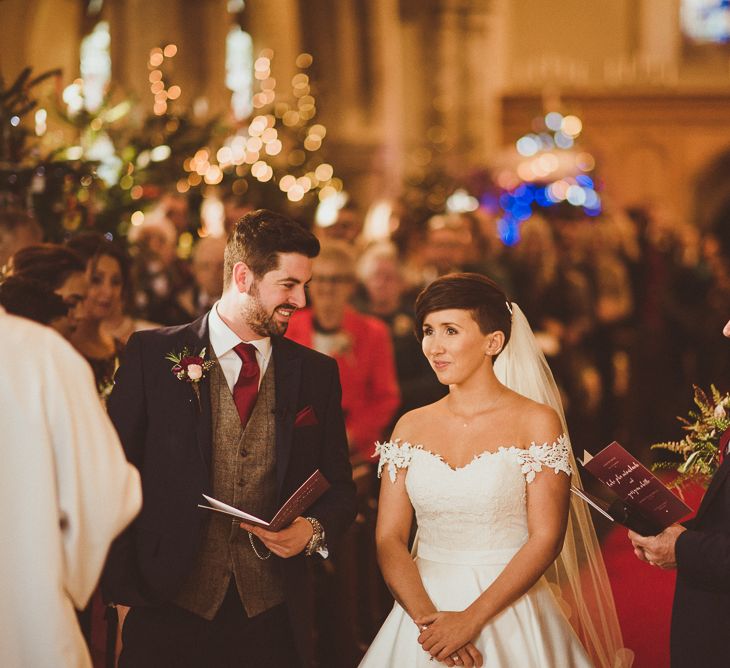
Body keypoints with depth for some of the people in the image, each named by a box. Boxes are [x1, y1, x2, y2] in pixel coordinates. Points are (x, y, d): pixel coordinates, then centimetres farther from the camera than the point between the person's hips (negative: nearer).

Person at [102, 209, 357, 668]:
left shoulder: (317, 372, 8)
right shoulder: (151, 354, 0)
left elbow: (339, 488, 13)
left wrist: (314, 530, -9)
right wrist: (124, 591, -8)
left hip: (274, 613, 2)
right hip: (171, 607, -2)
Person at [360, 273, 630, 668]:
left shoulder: (537, 422, -6)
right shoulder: (411, 426, 5)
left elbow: (546, 539, -11)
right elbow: (389, 538, 0)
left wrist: (472, 619, -18)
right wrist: (426, 618, -15)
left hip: (508, 617, -3)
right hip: (424, 609, 3)